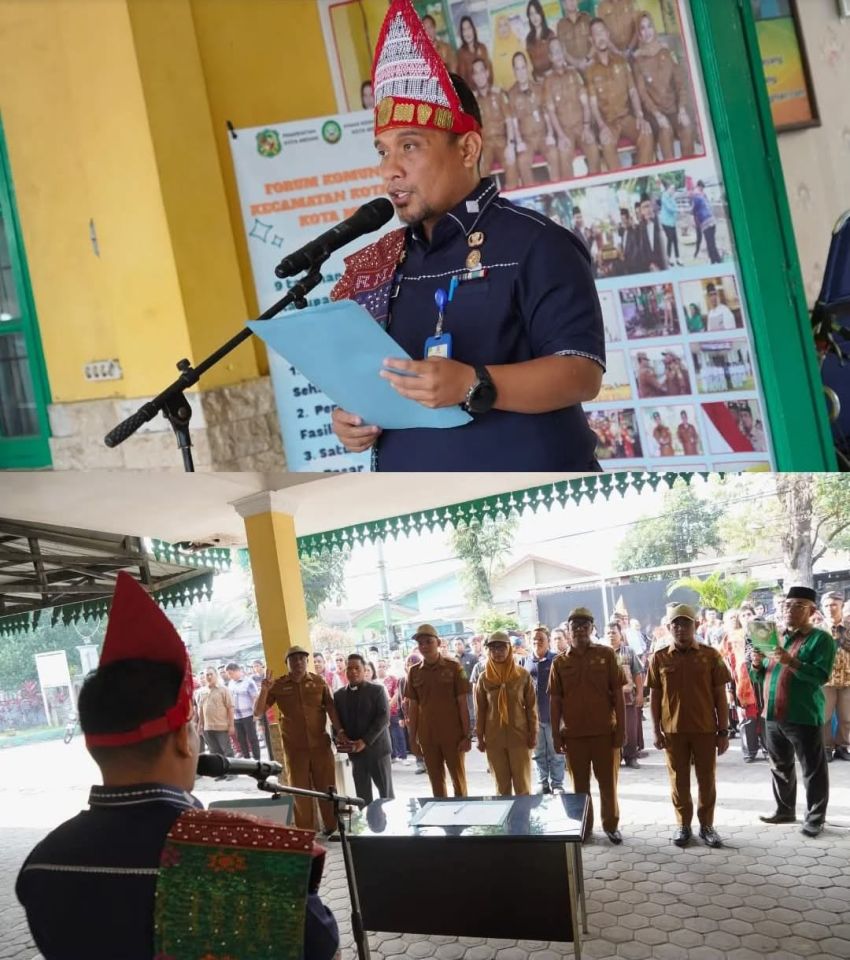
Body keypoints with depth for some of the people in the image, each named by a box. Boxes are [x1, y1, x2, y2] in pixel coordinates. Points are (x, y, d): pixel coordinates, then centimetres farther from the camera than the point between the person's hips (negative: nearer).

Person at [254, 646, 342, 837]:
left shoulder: (319, 682, 1)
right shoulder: (278, 685, -1)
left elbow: (331, 708, 2)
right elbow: (258, 712, -3)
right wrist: (264, 690, -19)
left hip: (320, 744, 1)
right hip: (294, 748, 0)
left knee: (327, 787, 7)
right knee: (300, 791, 6)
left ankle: (331, 828, 19)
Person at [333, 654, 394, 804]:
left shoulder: (377, 690, -1)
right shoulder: (339, 695, 11)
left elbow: (383, 718, -9)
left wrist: (364, 742, -17)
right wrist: (340, 733, -12)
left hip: (377, 748, -3)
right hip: (355, 751, 3)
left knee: (386, 792, 1)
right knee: (363, 797, 3)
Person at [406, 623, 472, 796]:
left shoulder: (453, 668, -4)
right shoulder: (414, 672, 5)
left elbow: (462, 704, -3)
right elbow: (413, 708, 9)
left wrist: (466, 735, -7)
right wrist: (412, 738, 6)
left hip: (453, 735, -3)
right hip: (427, 736, 3)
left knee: (458, 779, 3)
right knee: (436, 781, 10)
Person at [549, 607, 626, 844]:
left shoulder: (606, 654, -1)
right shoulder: (560, 662, 2)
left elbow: (618, 693, -1)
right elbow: (555, 700, 5)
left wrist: (621, 728, -5)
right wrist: (556, 734, 1)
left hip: (604, 731, -1)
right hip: (574, 733, 1)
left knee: (608, 782, 7)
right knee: (579, 783, 10)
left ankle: (611, 825, 22)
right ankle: (584, 826, 22)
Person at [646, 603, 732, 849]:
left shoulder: (710, 655, -2)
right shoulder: (660, 658, 1)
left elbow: (720, 695, 1)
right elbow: (654, 696, 4)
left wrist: (723, 730, -2)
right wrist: (656, 731, 1)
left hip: (705, 728, 0)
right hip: (673, 730, 1)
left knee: (707, 779, 7)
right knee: (679, 780, 9)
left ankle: (707, 825, 20)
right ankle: (683, 825, 21)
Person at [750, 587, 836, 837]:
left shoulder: (820, 638, -7)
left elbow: (821, 675, -20)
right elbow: (759, 678, 18)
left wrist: (791, 661, -28)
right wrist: (757, 665, -4)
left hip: (803, 716, -7)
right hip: (774, 715, 7)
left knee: (813, 770, 2)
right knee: (780, 767, 16)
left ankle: (815, 818, 12)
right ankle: (785, 810, 29)